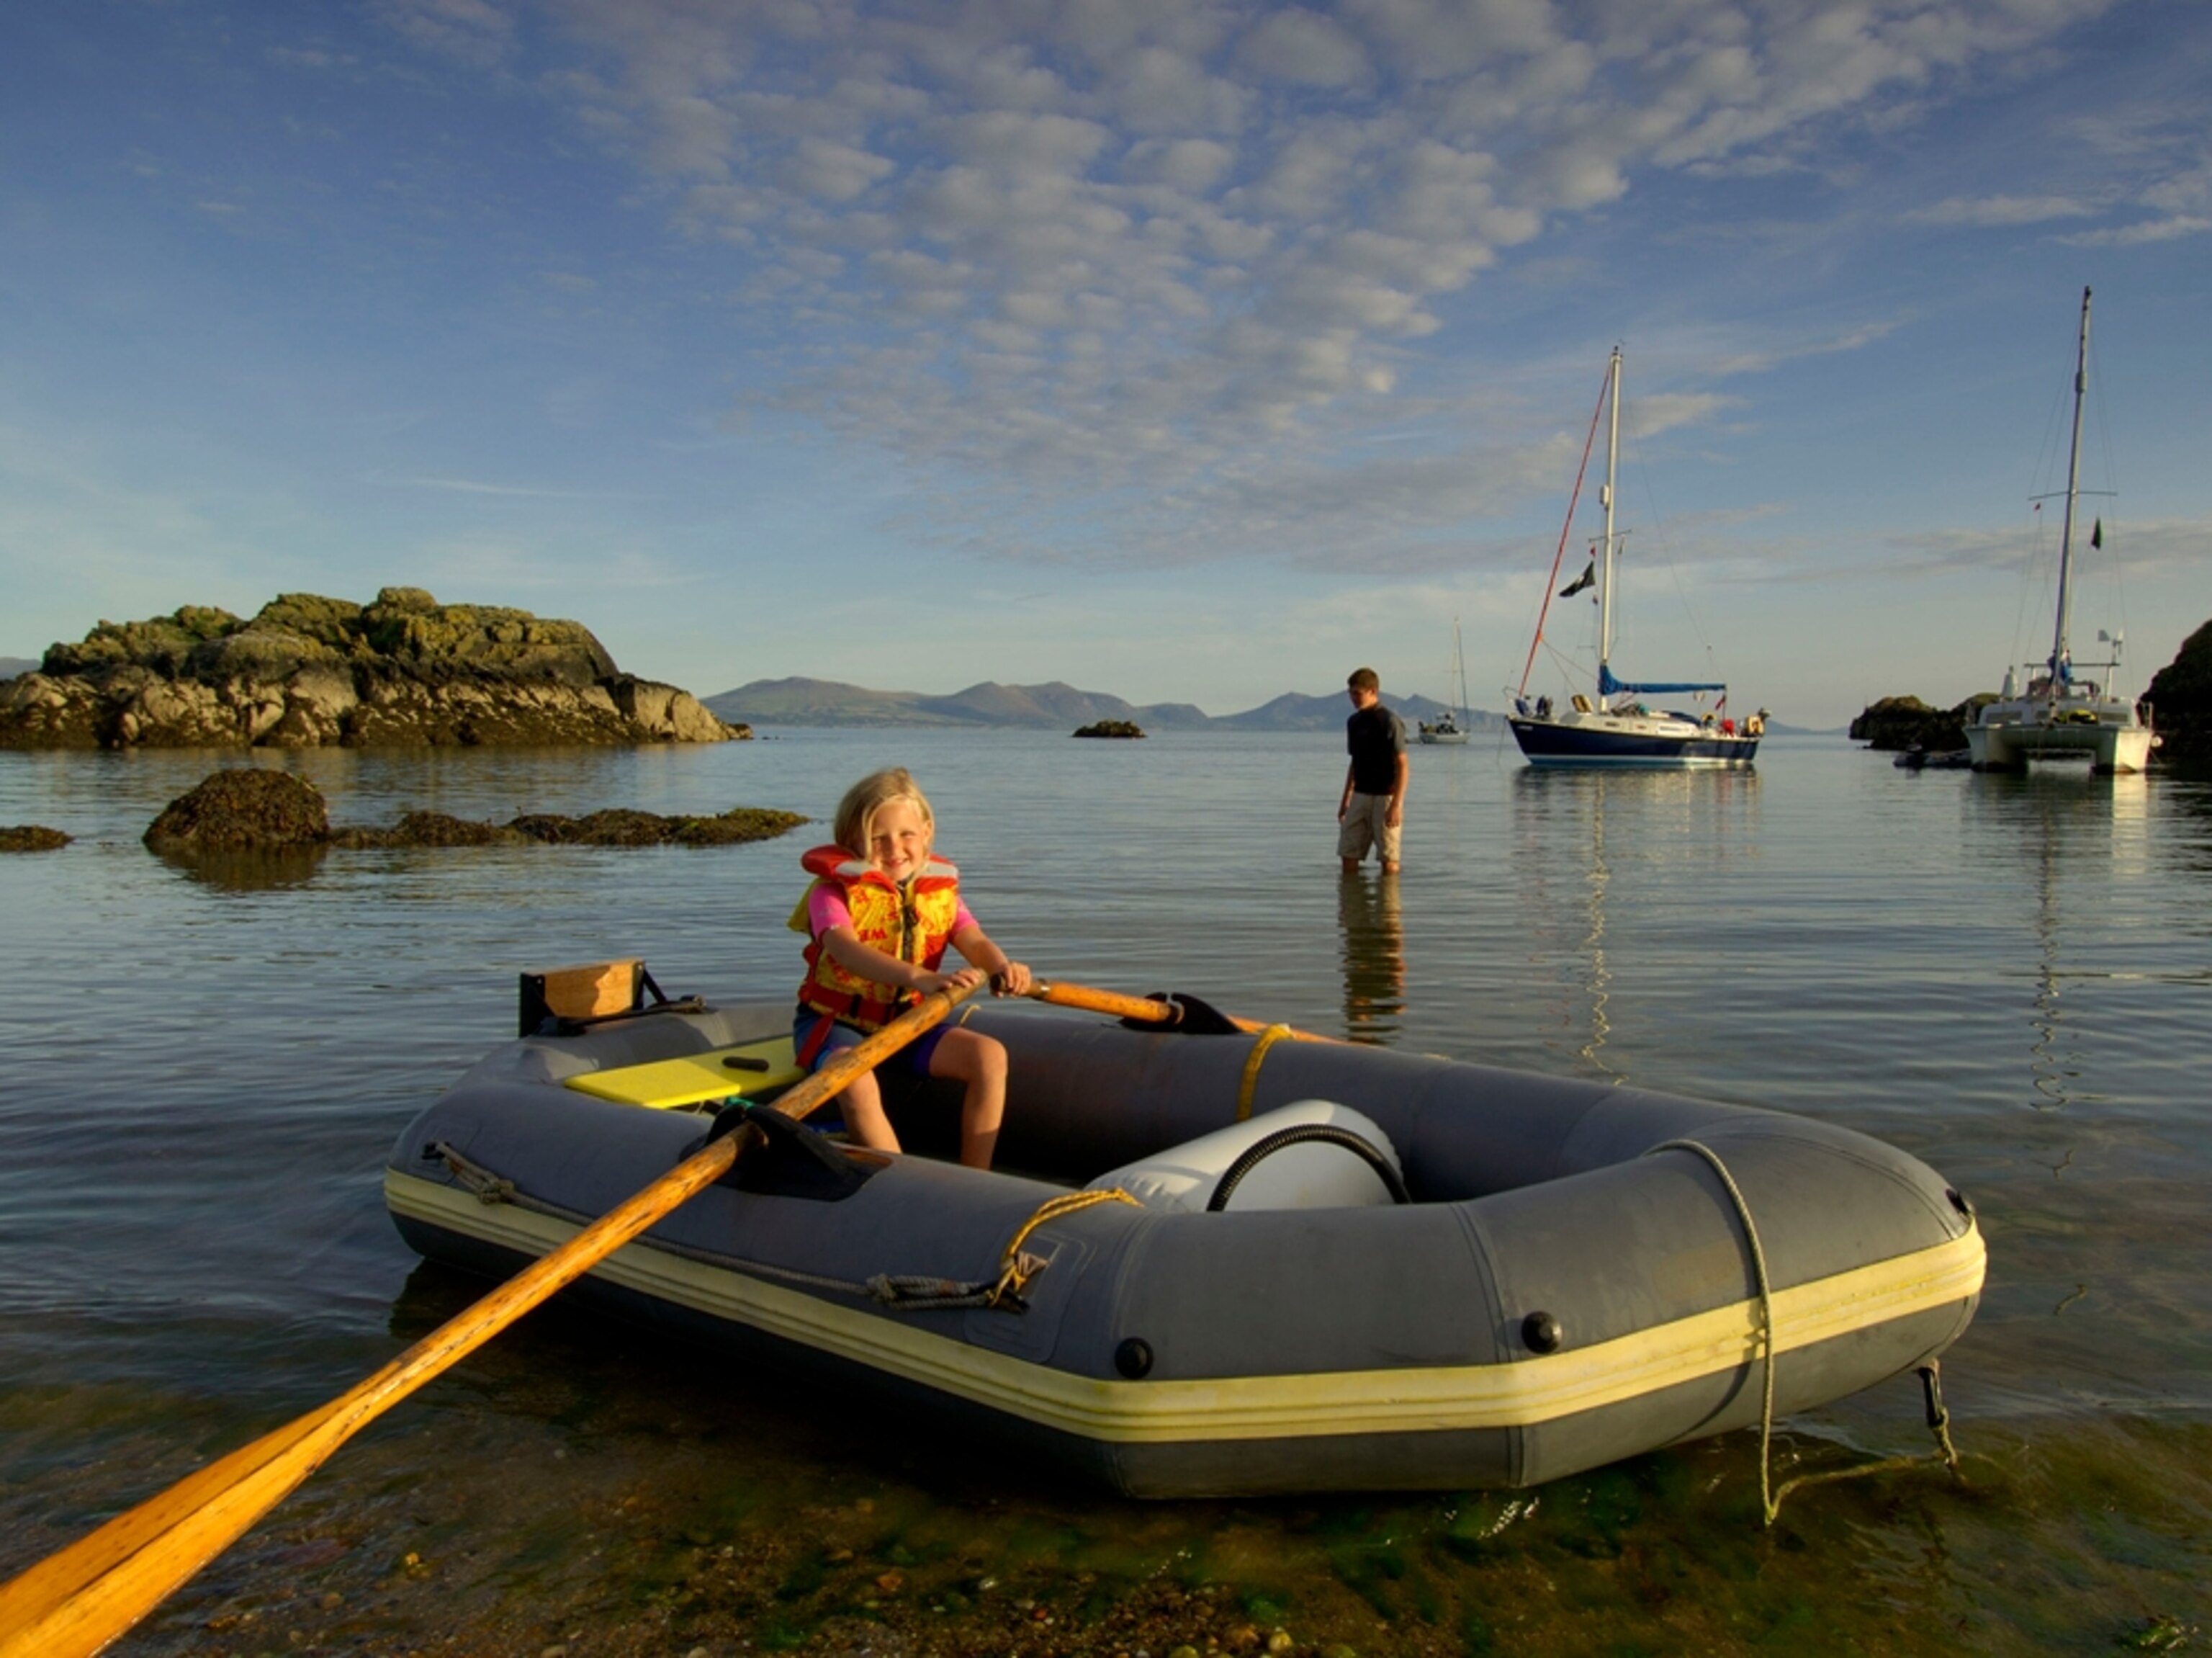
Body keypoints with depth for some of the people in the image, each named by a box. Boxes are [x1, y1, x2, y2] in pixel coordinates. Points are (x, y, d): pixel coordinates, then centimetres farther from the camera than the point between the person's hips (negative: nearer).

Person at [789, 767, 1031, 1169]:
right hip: (834, 1020, -5)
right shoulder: (834, 891, -14)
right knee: (857, 1083, -36)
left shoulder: (940, 889, 3)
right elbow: (845, 949, -33)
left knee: (990, 1055, -16)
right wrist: (919, 978, -51)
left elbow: (974, 942, -12)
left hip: (905, 1022, 5)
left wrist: (1003, 967, -39)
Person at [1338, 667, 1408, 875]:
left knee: (1388, 859, -2)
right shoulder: (1353, 722, 10)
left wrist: (1396, 804, -20)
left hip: (1385, 796, -7)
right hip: (1360, 795, 7)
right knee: (1348, 854, 4)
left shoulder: (1390, 722, -11)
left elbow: (1403, 765, -13)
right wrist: (1345, 799, 18)